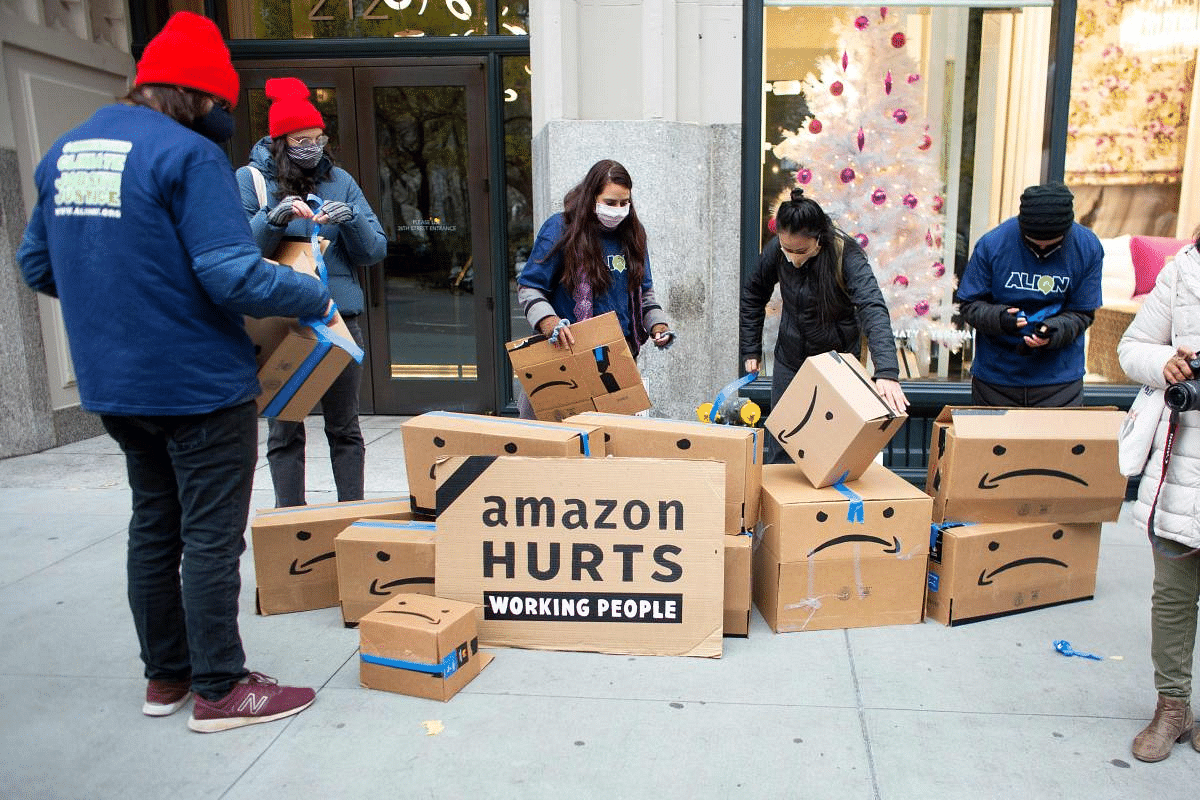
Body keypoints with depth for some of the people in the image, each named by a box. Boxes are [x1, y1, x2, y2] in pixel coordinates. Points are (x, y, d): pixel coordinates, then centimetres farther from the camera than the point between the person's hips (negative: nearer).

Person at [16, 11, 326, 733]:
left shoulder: (64, 152, 9)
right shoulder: (187, 154, -16)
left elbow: (36, 266, 14)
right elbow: (233, 277, -24)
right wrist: (317, 299, -10)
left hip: (114, 388, 8)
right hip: (200, 386, -8)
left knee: (154, 525, 19)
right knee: (211, 537, 3)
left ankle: (166, 674, 32)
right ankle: (220, 690, 16)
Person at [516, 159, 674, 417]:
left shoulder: (631, 233, 12)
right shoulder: (560, 229, -5)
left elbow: (643, 292, 21)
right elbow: (528, 288, -5)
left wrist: (658, 325, 3)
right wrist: (548, 322, -23)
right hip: (567, 349, -4)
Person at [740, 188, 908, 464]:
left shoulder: (846, 255, -22)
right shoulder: (776, 250, -11)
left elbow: (873, 309, -35)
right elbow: (752, 295, 7)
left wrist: (886, 372, -49)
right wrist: (750, 350, 3)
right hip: (789, 360, 3)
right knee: (780, 446, 8)